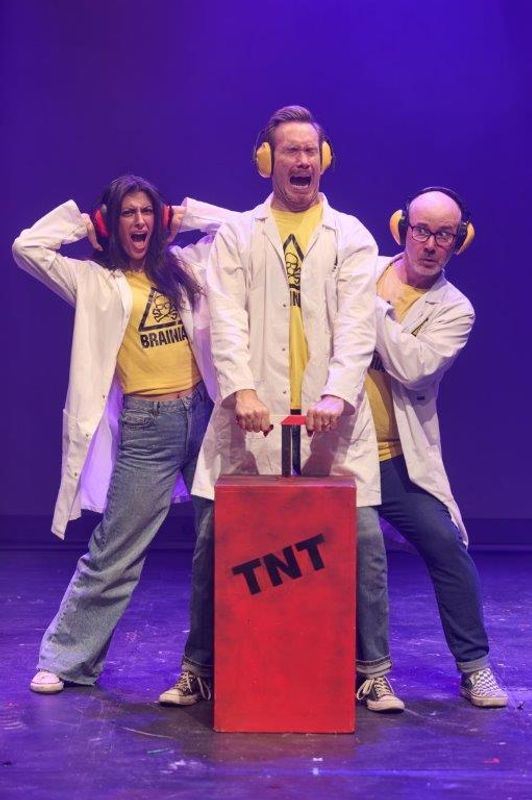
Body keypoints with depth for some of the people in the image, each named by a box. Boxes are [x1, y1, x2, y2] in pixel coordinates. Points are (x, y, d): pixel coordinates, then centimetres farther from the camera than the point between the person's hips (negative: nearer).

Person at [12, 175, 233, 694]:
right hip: (146, 427, -3)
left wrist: (184, 217, 13)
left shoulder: (187, 265, 13)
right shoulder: (94, 280, 4)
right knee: (115, 552, -1)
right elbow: (27, 248, -7)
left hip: (203, 413, 4)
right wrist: (81, 222, 5)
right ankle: (66, 659, 11)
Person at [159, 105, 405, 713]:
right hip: (252, 417, 0)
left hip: (332, 421, 0)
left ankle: (374, 673, 14)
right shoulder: (235, 236, 10)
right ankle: (199, 670, 19)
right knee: (215, 540, 1)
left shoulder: (351, 237, 10)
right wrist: (240, 390, -19)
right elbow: (227, 322, -3)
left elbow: (357, 326, -3)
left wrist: (337, 394, -20)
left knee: (363, 541, -2)